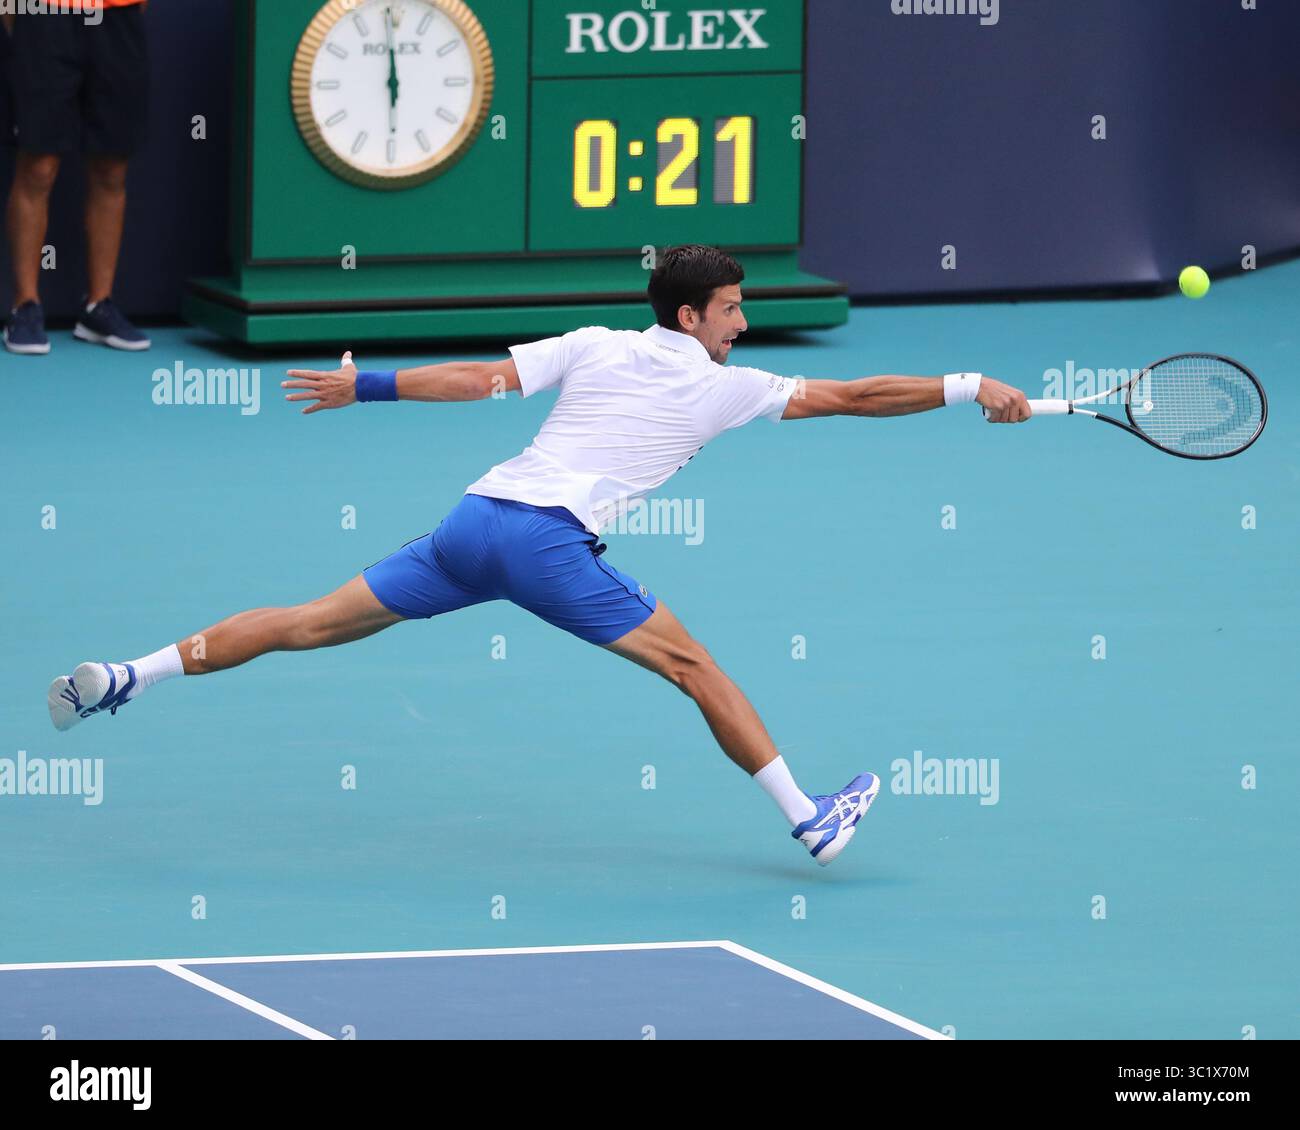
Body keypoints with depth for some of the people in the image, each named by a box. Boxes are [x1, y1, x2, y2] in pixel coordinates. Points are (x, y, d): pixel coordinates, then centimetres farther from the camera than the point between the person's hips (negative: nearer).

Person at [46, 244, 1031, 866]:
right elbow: (850, 396, 7)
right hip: (550, 538, -5)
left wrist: (361, 386, 16)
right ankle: (810, 818, 5)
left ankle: (121, 680, 4)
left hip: (476, 519, 5)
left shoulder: (595, 346, 18)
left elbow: (481, 378, 11)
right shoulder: (724, 386, 6)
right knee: (694, 666, 4)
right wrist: (970, 388, 14)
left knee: (314, 624, 8)